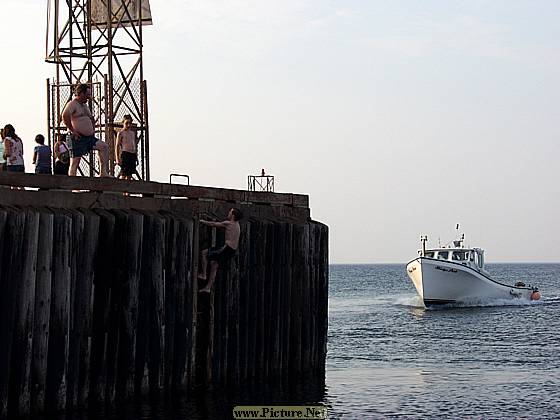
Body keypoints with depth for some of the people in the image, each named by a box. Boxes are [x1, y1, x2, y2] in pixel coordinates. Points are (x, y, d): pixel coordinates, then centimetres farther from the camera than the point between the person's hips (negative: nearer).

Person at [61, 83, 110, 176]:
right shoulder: (72, 104, -8)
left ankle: (103, 173, -6)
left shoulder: (84, 105, 21)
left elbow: (91, 118, 37)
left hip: (89, 137, 8)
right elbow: (65, 115, -27)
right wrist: (72, 130, -23)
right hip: (77, 138, -8)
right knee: (74, 163, -7)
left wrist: (93, 129, 20)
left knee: (104, 146, -6)